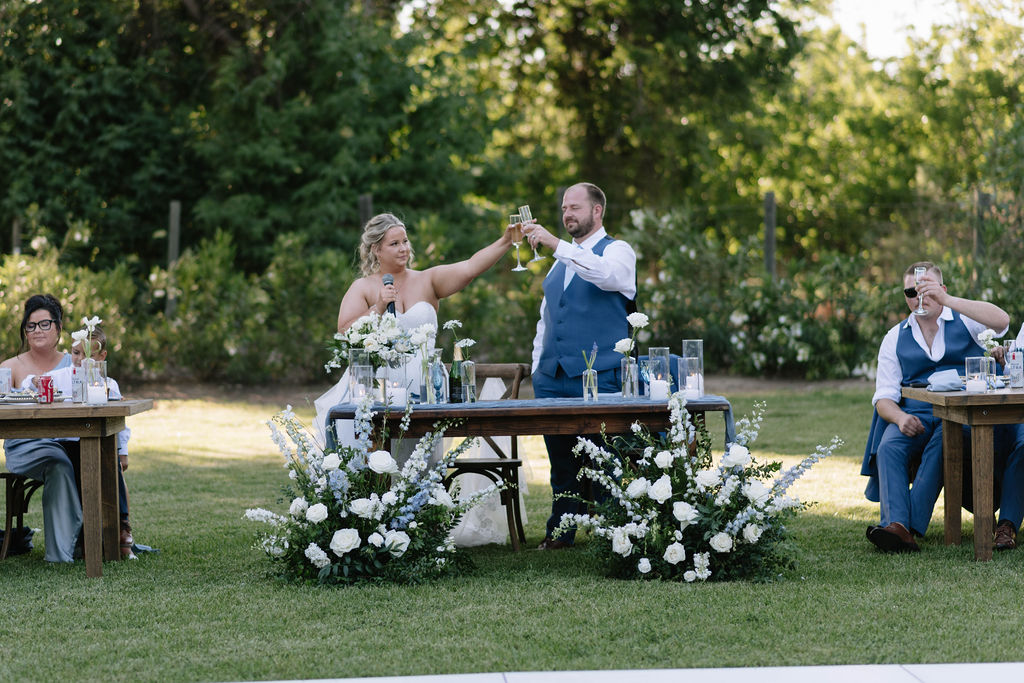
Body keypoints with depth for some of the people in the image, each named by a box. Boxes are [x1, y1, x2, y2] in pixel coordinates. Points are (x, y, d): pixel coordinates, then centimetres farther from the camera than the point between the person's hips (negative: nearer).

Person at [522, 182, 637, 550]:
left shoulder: (617, 251, 1)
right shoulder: (561, 261, 22)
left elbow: (606, 274, -24)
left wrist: (555, 244, -29)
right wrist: (538, 366, 17)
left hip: (597, 378, -6)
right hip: (552, 378, 6)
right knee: (561, 462, 8)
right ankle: (560, 531, 13)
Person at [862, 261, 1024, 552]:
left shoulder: (964, 321, 12)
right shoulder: (895, 337, 19)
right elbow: (884, 397, 12)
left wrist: (946, 300, -15)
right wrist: (900, 417, -13)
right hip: (915, 414, 3)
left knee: (941, 443, -36)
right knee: (889, 448, -30)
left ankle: (907, 526, -44)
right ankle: (897, 524, -47)